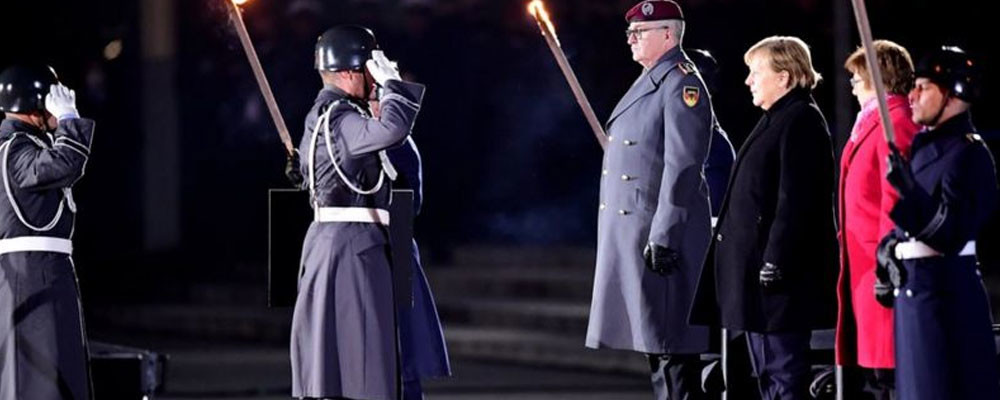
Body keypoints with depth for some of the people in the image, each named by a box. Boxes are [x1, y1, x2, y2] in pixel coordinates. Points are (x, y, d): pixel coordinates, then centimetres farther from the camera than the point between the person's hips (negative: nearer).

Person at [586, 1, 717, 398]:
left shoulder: (682, 86, -13)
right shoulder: (648, 83, 17)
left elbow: (682, 166, -19)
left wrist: (663, 236, -23)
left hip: (661, 233, -10)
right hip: (631, 232, 10)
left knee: (672, 344, -7)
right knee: (653, 338, 13)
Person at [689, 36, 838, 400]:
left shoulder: (801, 121, -13)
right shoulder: (775, 120, 19)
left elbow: (795, 200, -21)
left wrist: (776, 262, -24)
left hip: (780, 275, -11)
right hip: (757, 266, 11)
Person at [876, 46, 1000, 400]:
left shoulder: (968, 154, -13)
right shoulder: (923, 145, 14)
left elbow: (950, 232, -19)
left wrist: (909, 192, -29)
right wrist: (888, 247, 4)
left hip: (946, 294, -9)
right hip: (912, 289, 9)